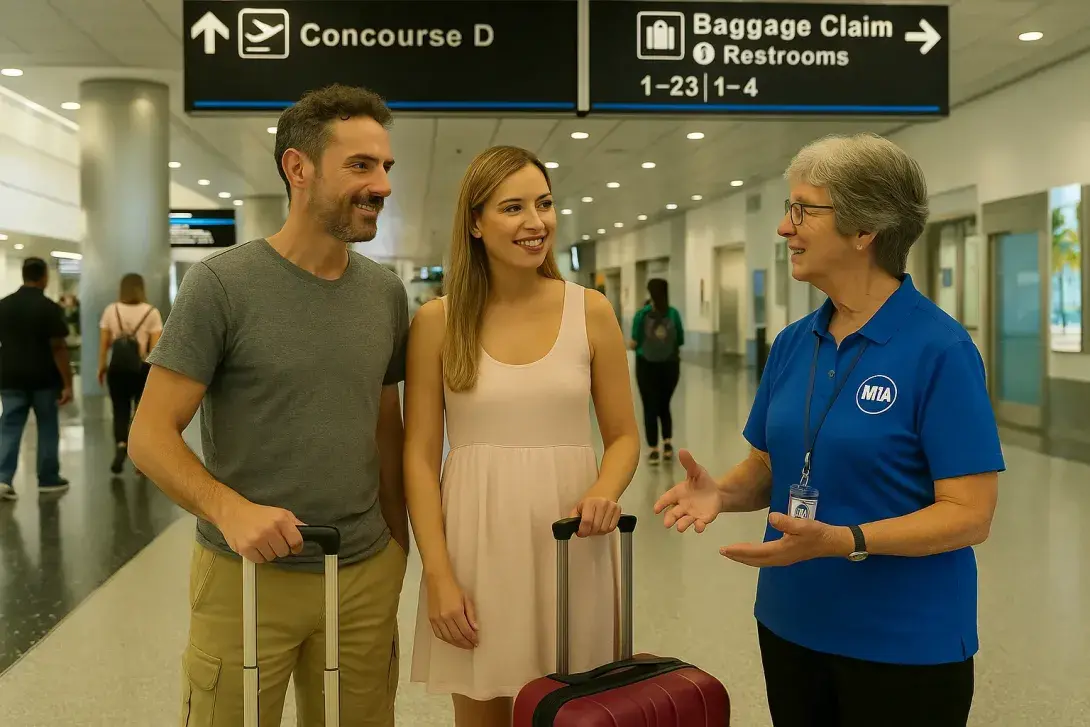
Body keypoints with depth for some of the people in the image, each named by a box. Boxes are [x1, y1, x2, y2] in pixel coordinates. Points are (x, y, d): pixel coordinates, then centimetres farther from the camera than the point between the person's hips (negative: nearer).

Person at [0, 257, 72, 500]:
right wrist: (68, 384, -12)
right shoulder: (49, 307, -10)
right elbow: (58, 348, -14)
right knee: (47, 428, 8)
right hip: (44, 378, -4)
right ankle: (48, 480, 15)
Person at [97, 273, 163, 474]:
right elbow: (155, 346, -5)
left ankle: (121, 445, -15)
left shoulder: (111, 310, 4)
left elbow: (104, 342, 3)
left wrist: (101, 366, 11)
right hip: (142, 367, -1)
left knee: (120, 410, 9)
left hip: (117, 366, 1)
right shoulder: (151, 312, -1)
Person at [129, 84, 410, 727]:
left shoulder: (387, 294, 4)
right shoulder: (222, 283, -9)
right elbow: (151, 437, -10)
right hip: (246, 577, -4)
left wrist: (398, 543, 11)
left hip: (366, 576, 4)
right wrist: (230, 508, -26)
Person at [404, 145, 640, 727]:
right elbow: (419, 457, -2)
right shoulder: (437, 321, -2)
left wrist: (605, 490, -15)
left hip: (569, 544, 1)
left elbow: (624, 436, 6)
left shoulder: (591, 312, 0)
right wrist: (438, 574, -9)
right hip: (475, 542, 0)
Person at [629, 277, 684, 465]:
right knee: (664, 405, 19)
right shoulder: (673, 313, -3)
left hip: (647, 365, -2)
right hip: (669, 364, 2)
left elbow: (635, 342, -10)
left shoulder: (642, 314, -8)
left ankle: (654, 450, 6)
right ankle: (668, 443, 7)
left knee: (650, 408, 7)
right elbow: (680, 340, 0)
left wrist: (630, 345, 12)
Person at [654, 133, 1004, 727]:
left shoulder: (939, 349, -16)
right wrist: (720, 491, -11)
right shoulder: (792, 343, 4)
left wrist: (840, 540, -29)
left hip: (904, 644, -6)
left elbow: (969, 514, -18)